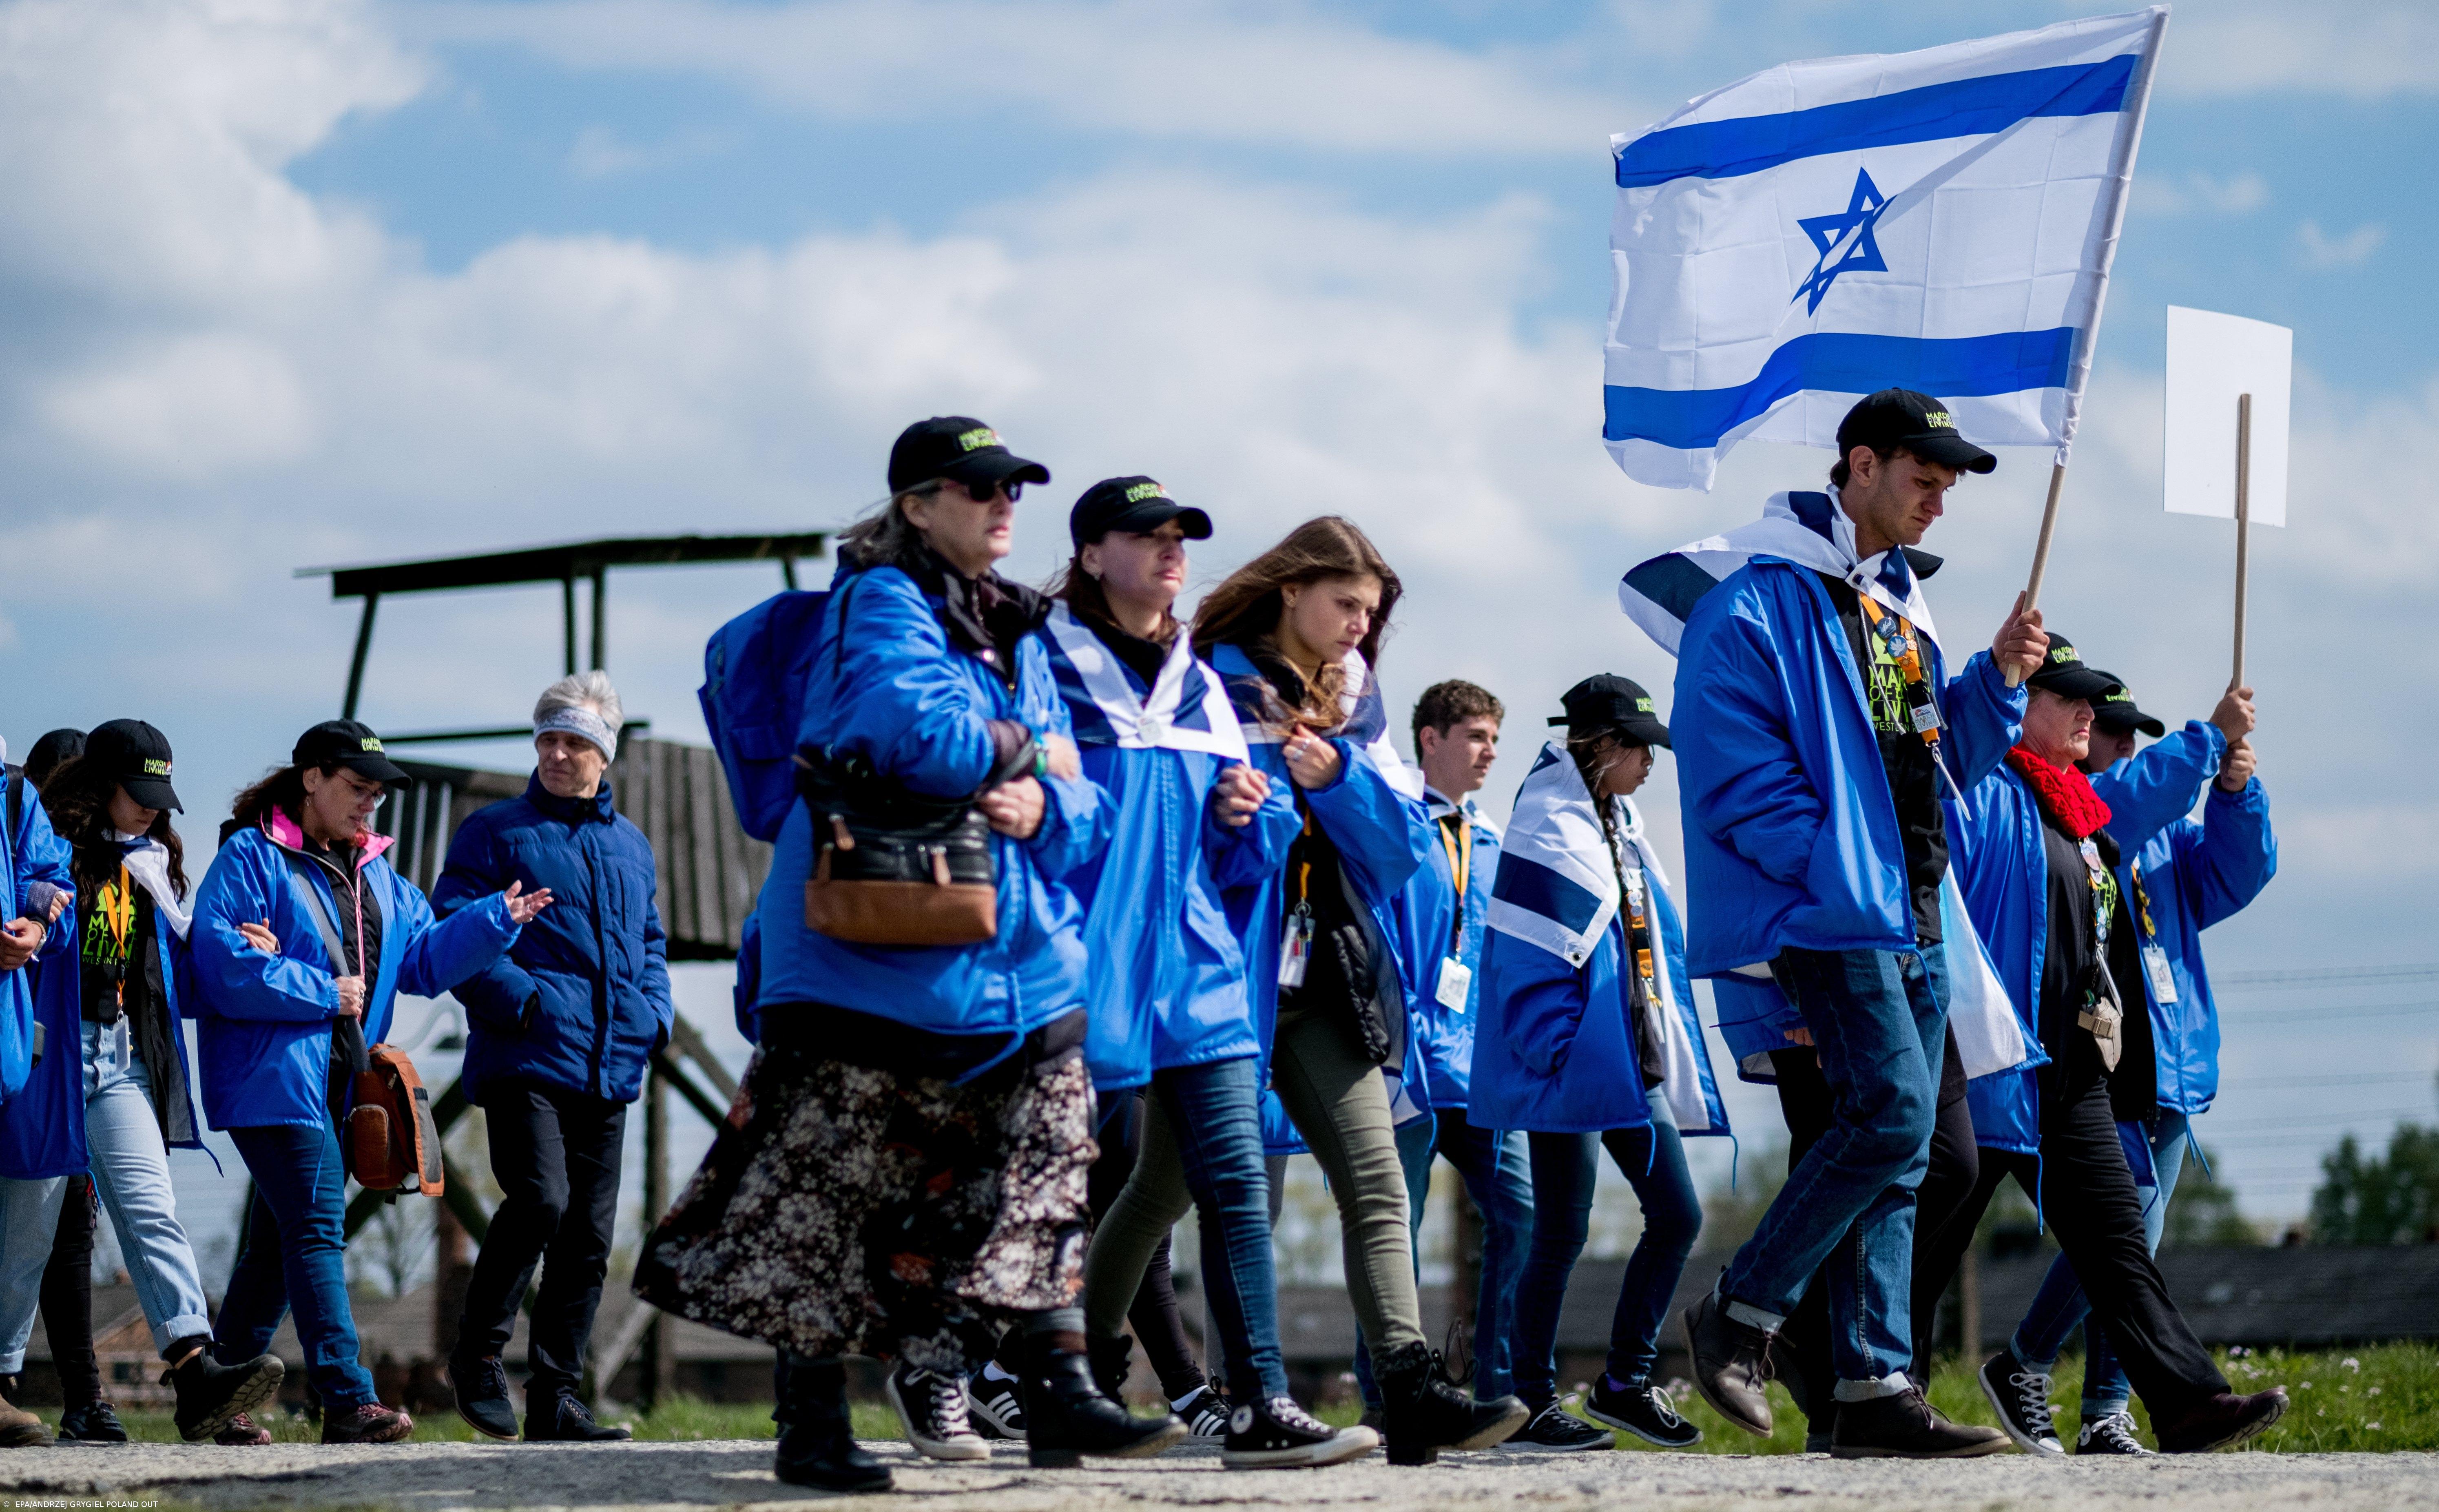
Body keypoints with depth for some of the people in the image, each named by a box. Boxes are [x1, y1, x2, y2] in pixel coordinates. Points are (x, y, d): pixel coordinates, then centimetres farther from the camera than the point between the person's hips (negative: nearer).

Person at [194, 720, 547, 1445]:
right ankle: (348, 1400, -21)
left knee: (278, 1241, 12)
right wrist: (323, 995, -13)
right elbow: (223, 965, -15)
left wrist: (497, 921, -1)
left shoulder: (377, 877, 19)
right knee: (318, 1230, -15)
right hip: (274, 1080, -8)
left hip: (340, 1086, 8)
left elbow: (424, 958, 14)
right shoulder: (251, 860, -6)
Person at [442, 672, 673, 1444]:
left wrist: (655, 1013, 11)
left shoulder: (631, 845, 19)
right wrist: (524, 999, -17)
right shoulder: (495, 832, 2)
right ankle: (479, 1352, -2)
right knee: (540, 1200, -22)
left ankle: (555, 1395, 10)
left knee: (589, 1234, 4)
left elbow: (651, 941, 29)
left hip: (609, 1070, 6)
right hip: (525, 1062, -6)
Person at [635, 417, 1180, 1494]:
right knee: (830, 1199, -2)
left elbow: (1083, 806, 15)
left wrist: (1043, 807, -8)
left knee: (1043, 1178, 7)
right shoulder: (882, 605, -8)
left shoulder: (1019, 635, 17)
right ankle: (811, 1430, 5)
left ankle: (1061, 1396, 13)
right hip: (880, 961, -8)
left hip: (1021, 953, 8)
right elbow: (920, 735, -27)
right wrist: (1017, 751, -8)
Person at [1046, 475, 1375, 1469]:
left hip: (1195, 964, 5)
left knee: (1235, 1179, -4)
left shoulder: (1198, 686, 17)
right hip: (1084, 963, -5)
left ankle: (1261, 1410, -7)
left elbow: (1240, 854, 21)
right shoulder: (1048, 668, -2)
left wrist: (1248, 815, 0)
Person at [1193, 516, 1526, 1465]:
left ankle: (1411, 1392, -14)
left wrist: (1336, 774, -7)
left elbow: (1405, 845, 9)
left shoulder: (1357, 706, 16)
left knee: (1377, 1186, -6)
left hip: (1325, 981, 5)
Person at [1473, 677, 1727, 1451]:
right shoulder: (1551, 827, -11)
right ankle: (1533, 1404, 5)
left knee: (1676, 1215, 6)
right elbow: (1530, 959, -17)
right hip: (1572, 1068, -9)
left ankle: (1626, 1382, 16)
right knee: (1563, 1232, -4)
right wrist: (1552, 1057, -21)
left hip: (1633, 1063, 9)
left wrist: (1667, 1054, 16)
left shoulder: (1620, 826, 16)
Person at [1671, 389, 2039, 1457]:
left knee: (1897, 1152, 4)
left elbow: (1947, 758, 24)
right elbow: (1739, 780, -14)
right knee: (1893, 1113, -19)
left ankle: (1876, 1389, 4)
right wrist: (1842, 874, -17)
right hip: (1829, 916, -9)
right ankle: (1741, 1316, -5)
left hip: (1914, 919, 9)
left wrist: (1998, 678, 6)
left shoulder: (1899, 605, 20)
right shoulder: (1758, 607, -8)